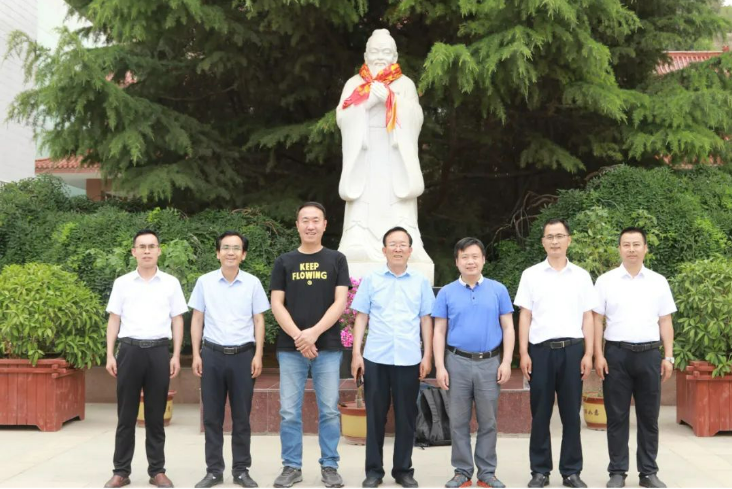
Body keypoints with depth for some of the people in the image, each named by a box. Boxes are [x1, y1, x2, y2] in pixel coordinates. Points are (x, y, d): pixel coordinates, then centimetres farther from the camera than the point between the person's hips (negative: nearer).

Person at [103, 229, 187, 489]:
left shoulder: (171, 283, 7)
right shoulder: (122, 283, 8)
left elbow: (177, 321, 7)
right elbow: (114, 320, 9)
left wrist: (176, 355, -1)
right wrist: (110, 355, 1)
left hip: (159, 351, 0)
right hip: (129, 350, 0)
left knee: (156, 414, 5)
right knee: (126, 414, 4)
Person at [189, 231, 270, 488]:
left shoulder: (252, 283, 2)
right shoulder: (204, 282, 3)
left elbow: (259, 321, 5)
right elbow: (197, 320, 7)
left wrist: (258, 355, -3)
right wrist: (196, 354, 0)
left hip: (243, 354, 0)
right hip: (212, 354, 1)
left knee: (241, 416, 5)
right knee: (212, 416, 5)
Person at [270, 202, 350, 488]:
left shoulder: (336, 260, 6)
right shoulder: (284, 262, 9)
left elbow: (340, 302, -2)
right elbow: (277, 304, 3)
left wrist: (314, 332, -13)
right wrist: (298, 336, -11)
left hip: (328, 347, -1)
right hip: (290, 348, 1)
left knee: (329, 411, 3)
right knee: (289, 412, 3)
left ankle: (330, 466, 13)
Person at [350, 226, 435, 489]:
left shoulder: (421, 281, 6)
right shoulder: (371, 279, 4)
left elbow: (426, 320, 8)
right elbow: (361, 318, 4)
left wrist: (427, 355, 2)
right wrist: (356, 353, -2)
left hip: (409, 359, 1)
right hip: (375, 359, 0)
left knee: (406, 417, 7)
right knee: (375, 416, 6)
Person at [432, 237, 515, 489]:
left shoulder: (498, 290, 3)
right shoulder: (446, 292, 4)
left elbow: (508, 328, 4)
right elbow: (439, 331, 4)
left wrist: (506, 362, -5)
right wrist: (440, 366, -3)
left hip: (490, 363, 0)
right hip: (458, 362, 0)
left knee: (488, 421, 6)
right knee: (459, 421, 5)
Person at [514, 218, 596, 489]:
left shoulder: (581, 276, 8)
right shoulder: (531, 274, 6)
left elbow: (588, 317, 8)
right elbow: (525, 316, 4)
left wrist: (588, 354, 0)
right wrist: (523, 353, -3)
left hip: (572, 349, 1)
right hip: (541, 349, 0)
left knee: (571, 414, 5)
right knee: (540, 414, 4)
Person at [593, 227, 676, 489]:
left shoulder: (658, 282, 8)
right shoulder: (606, 281, 2)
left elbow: (665, 321, 9)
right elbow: (597, 320, 2)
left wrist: (668, 356, 2)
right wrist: (598, 355, -6)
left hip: (649, 354, 2)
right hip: (616, 353, -1)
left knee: (649, 417, 7)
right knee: (617, 416, 3)